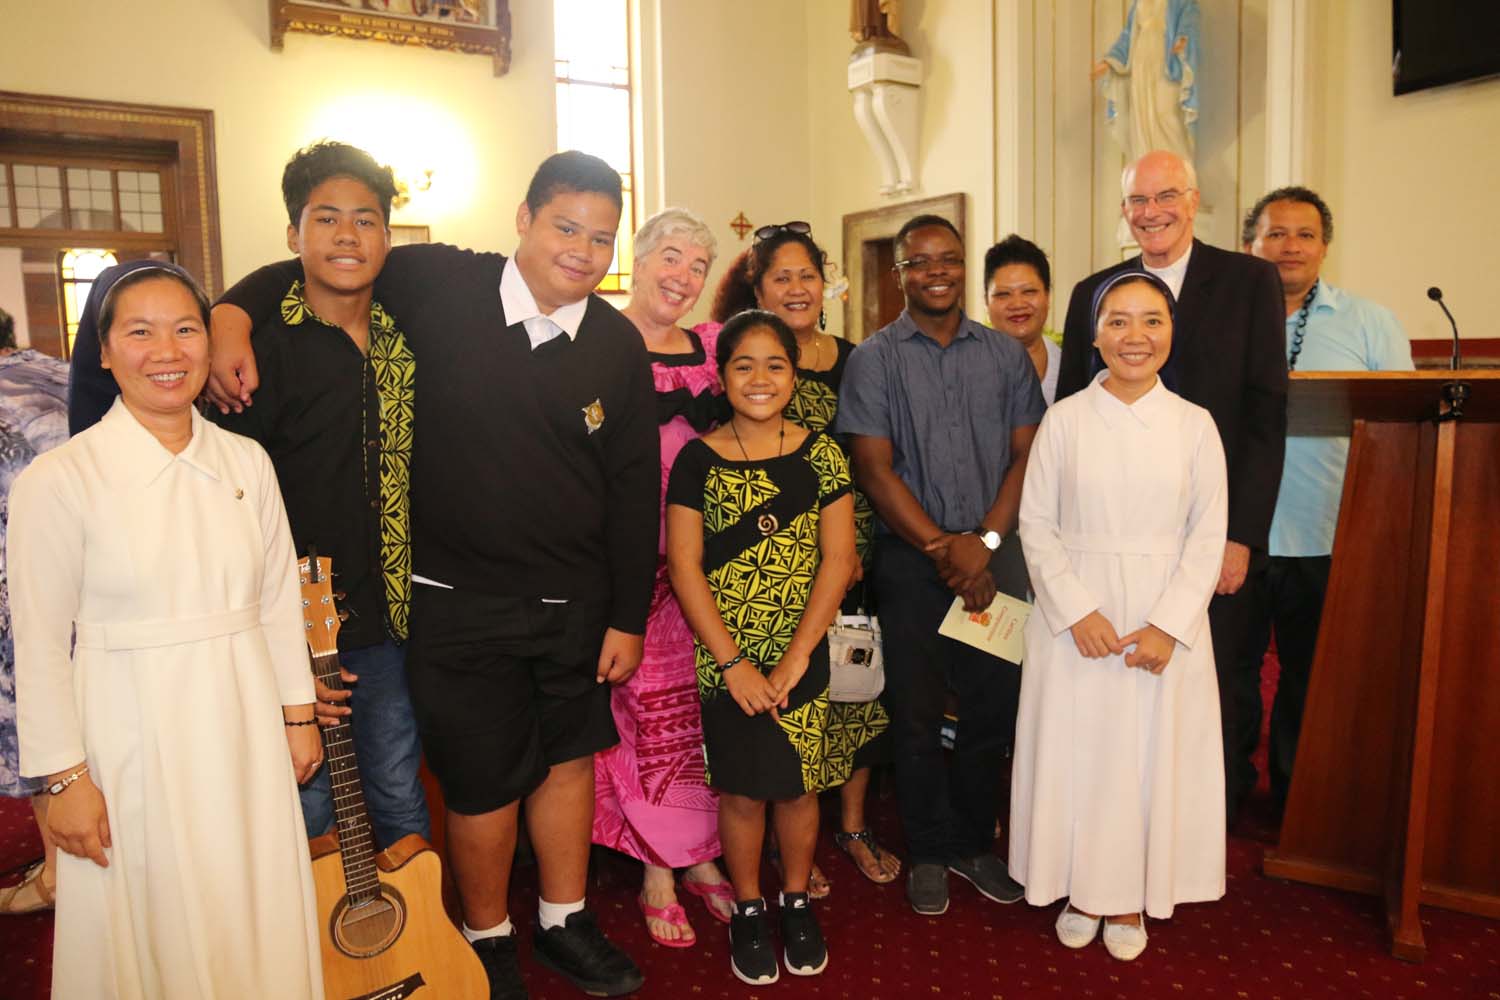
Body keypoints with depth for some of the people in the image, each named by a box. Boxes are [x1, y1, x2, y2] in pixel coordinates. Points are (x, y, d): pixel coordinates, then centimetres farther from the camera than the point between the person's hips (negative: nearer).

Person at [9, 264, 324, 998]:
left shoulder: (247, 462, 2)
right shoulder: (57, 479, -9)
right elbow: (40, 643, -7)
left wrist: (298, 712, 9)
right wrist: (65, 776, -6)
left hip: (244, 726, 3)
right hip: (134, 737, -3)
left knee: (258, 920, 14)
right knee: (150, 934, 11)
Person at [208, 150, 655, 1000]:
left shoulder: (619, 347, -3)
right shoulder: (440, 285, -9)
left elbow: (635, 490, 1)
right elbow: (306, 275, 5)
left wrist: (628, 618, 1)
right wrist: (235, 315, -16)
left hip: (576, 602, 3)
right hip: (457, 602, -3)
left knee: (569, 757, 17)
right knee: (484, 784, 9)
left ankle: (565, 925, 41)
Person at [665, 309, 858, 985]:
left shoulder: (820, 455, -1)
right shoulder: (697, 460, -4)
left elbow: (837, 560, -4)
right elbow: (684, 567, -7)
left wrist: (795, 658, -10)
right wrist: (733, 662, -11)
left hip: (803, 658, 1)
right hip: (725, 659, -1)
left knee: (797, 785, 11)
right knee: (742, 790, 9)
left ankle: (797, 902, 35)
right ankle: (747, 910, 32)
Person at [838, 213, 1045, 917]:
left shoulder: (1006, 355, 8)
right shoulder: (874, 359, 1)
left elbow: (1026, 455, 4)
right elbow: (874, 467, -6)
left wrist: (985, 542, -10)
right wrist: (942, 547, -10)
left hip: (994, 554, 2)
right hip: (910, 558, -2)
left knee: (995, 705, 7)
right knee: (916, 713, 6)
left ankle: (973, 843, 28)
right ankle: (928, 852, 24)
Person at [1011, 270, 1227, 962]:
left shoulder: (1195, 424, 0)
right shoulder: (1064, 419, -2)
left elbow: (1208, 535, -1)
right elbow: (1036, 523, -3)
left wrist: (1169, 625, -11)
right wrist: (1077, 610, -13)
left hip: (1166, 620, 1)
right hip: (1076, 615, 0)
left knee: (1151, 754, 8)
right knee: (1076, 749, 7)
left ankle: (1130, 896, 27)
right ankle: (1080, 887, 26)